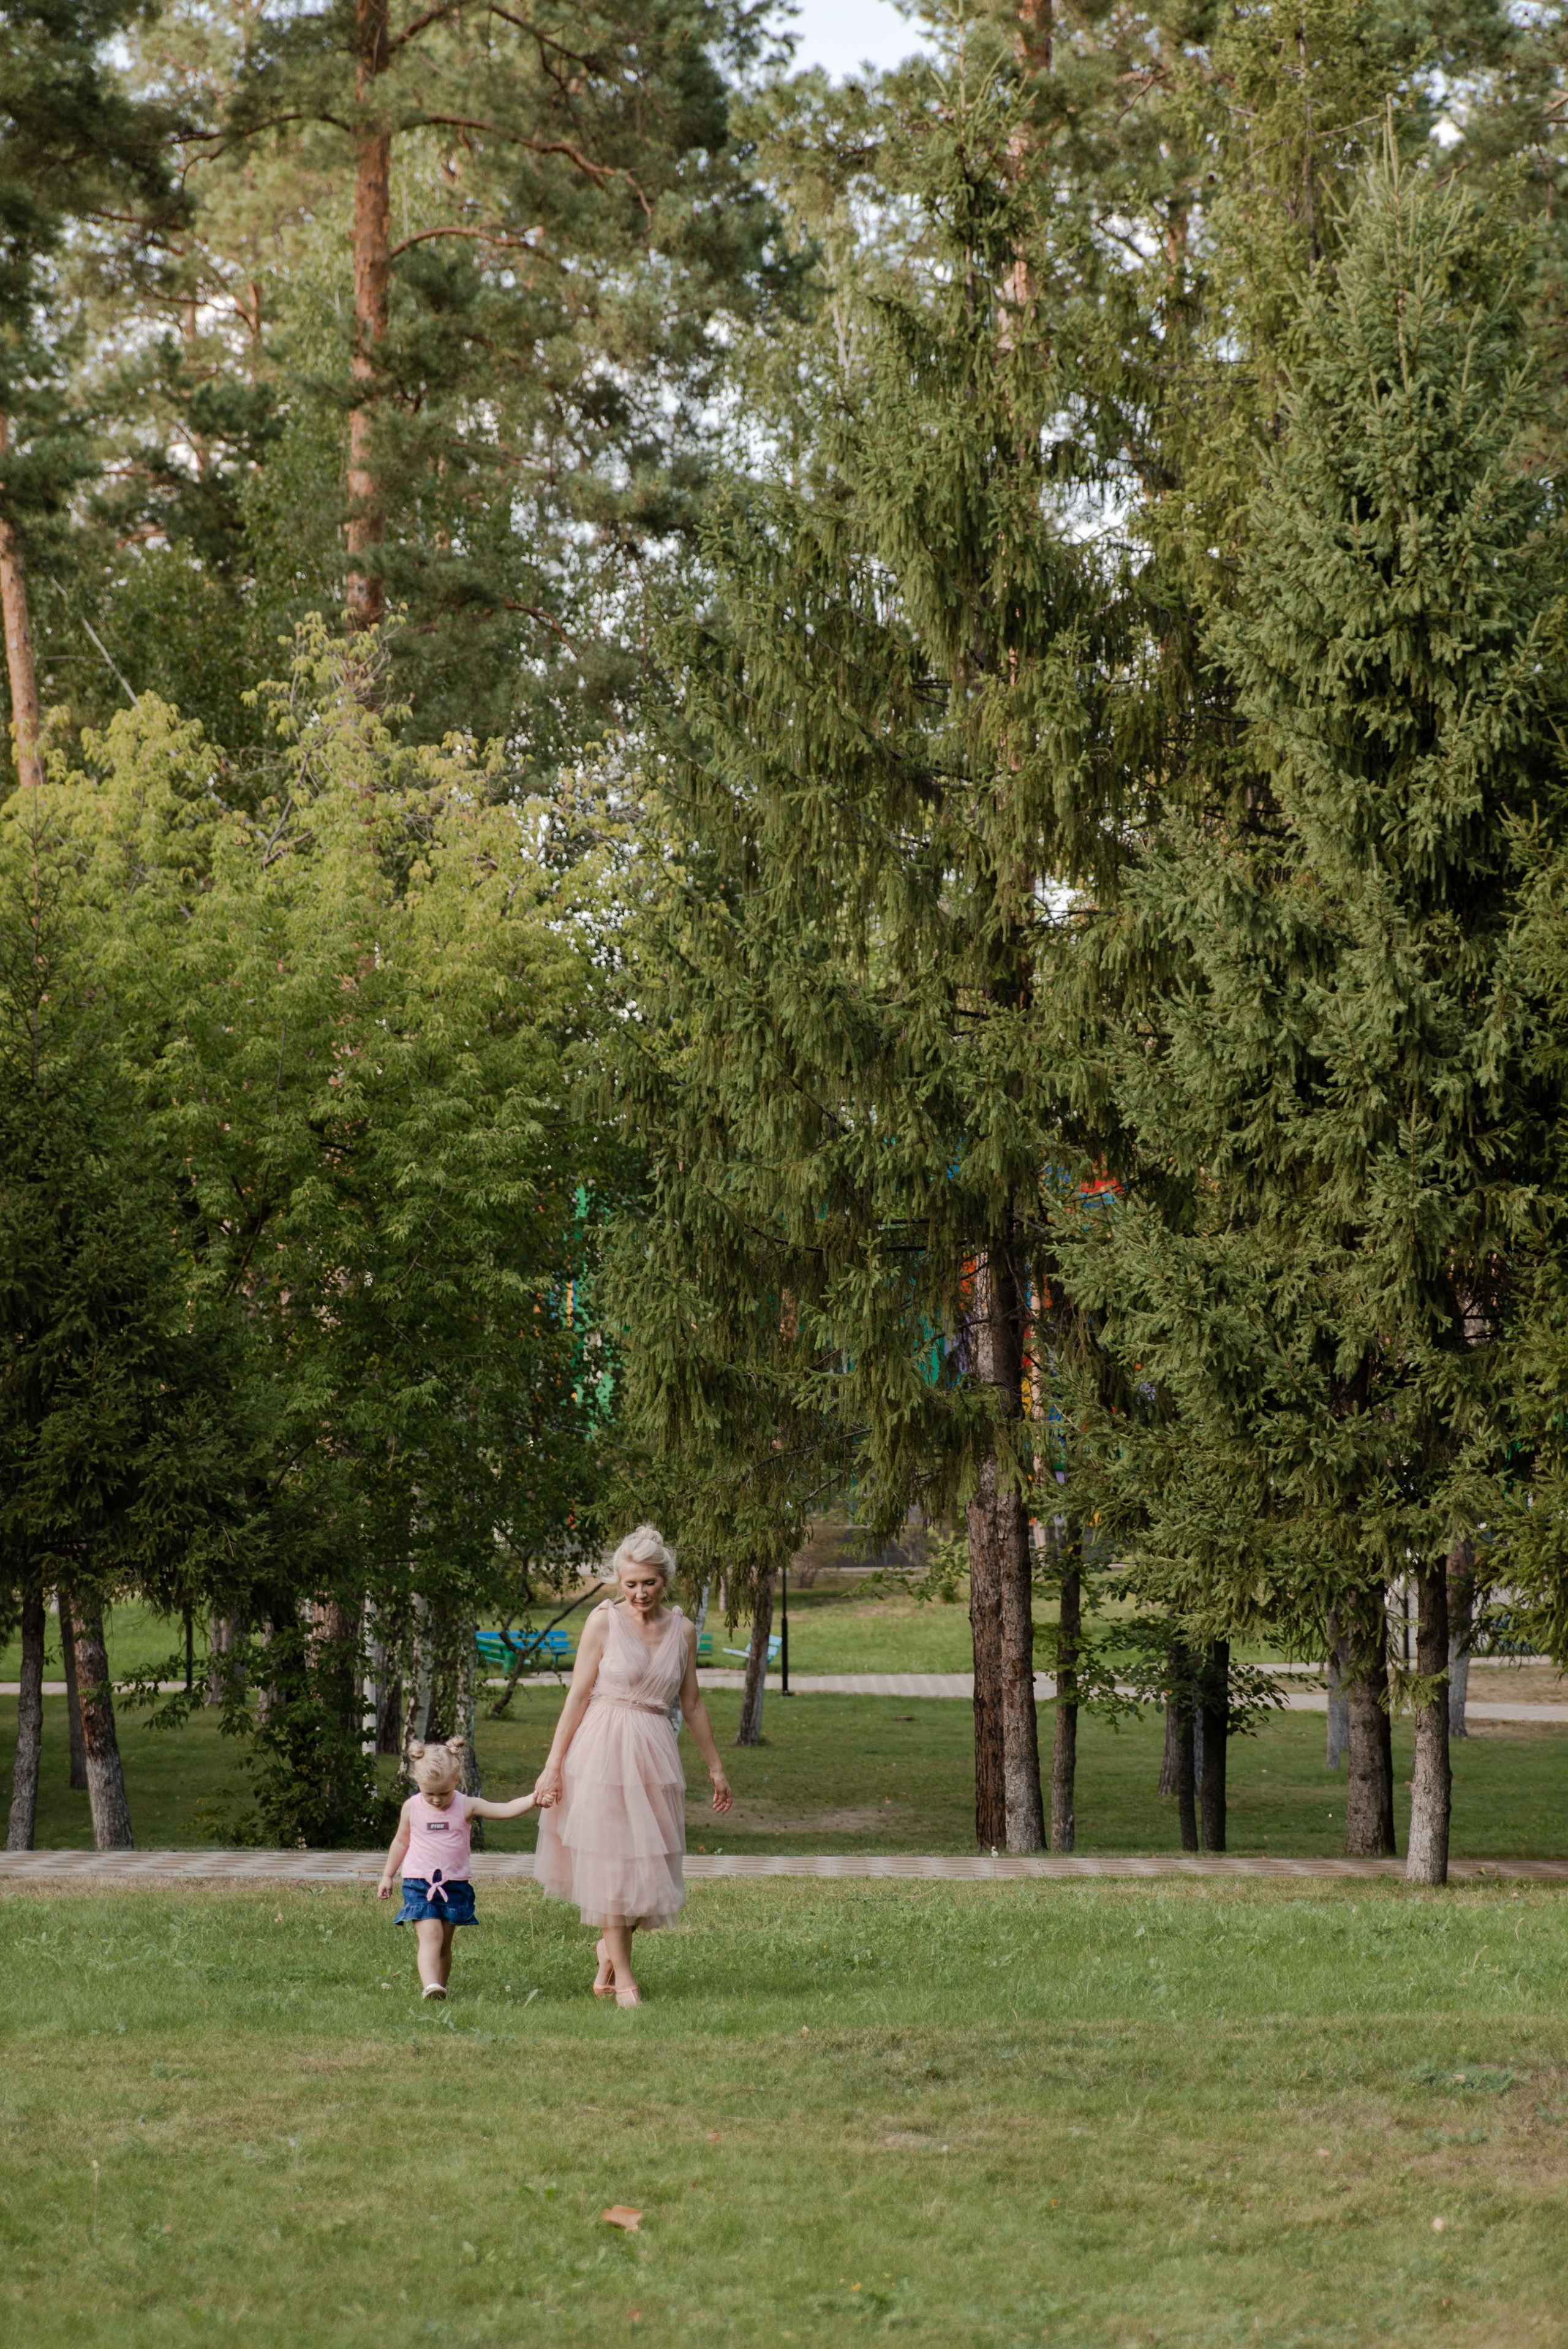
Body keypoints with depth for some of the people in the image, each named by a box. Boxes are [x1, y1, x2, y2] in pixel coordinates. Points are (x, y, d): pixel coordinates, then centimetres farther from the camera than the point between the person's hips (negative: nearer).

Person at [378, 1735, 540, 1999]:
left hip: (454, 1885, 1)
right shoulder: (412, 1808, -1)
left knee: (444, 1943, 6)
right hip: (419, 1884, -1)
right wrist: (387, 1876, 18)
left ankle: (441, 1987, 15)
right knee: (430, 1934, -18)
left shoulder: (467, 1806, -5)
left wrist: (534, 1799, -30)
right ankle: (430, 1986, -32)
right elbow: (401, 1841, 14)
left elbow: (506, 1810, -13)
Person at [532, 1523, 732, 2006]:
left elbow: (692, 1705, 15)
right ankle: (622, 1975, 9)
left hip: (655, 1752, 4)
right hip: (603, 1749, -4)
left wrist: (715, 1768, 19)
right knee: (611, 1860, 0)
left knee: (650, 1861, 6)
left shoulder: (682, 1630, 6)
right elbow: (579, 1695, -4)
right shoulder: (604, 1621, -4)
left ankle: (609, 1947, 32)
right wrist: (554, 1764, -7)